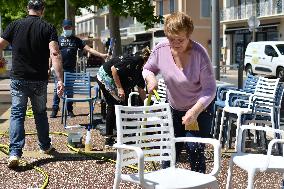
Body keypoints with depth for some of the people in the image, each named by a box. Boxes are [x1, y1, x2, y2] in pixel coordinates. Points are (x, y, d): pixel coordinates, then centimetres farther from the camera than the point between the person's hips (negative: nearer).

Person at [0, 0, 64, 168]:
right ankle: (45, 146, 31)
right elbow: (55, 54, -17)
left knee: (17, 114, 4)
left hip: (18, 79, 0)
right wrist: (60, 80, -20)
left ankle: (15, 153, -8)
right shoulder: (48, 28, -5)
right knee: (40, 113, 17)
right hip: (39, 80, 0)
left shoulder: (15, 25, 1)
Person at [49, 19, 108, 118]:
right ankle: (54, 110, 2)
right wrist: (49, 67, 0)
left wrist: (101, 55, -3)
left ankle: (70, 110, 12)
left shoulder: (76, 40, 12)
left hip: (71, 69, 2)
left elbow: (89, 49, 7)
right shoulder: (59, 39, 7)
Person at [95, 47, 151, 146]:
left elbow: (141, 89, 15)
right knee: (121, 104, -6)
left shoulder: (141, 69, 5)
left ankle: (109, 138, 20)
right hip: (106, 76, -10)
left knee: (111, 106, 13)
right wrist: (119, 88, -24)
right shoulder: (135, 60, -23)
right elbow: (113, 69, -26)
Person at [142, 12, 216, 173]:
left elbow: (210, 89, -23)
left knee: (195, 150, -11)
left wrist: (195, 110, -37)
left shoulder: (199, 53, -26)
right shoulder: (161, 49, -15)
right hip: (174, 109, 4)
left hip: (200, 109, -4)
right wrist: (150, 76, -21)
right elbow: (147, 69, 3)